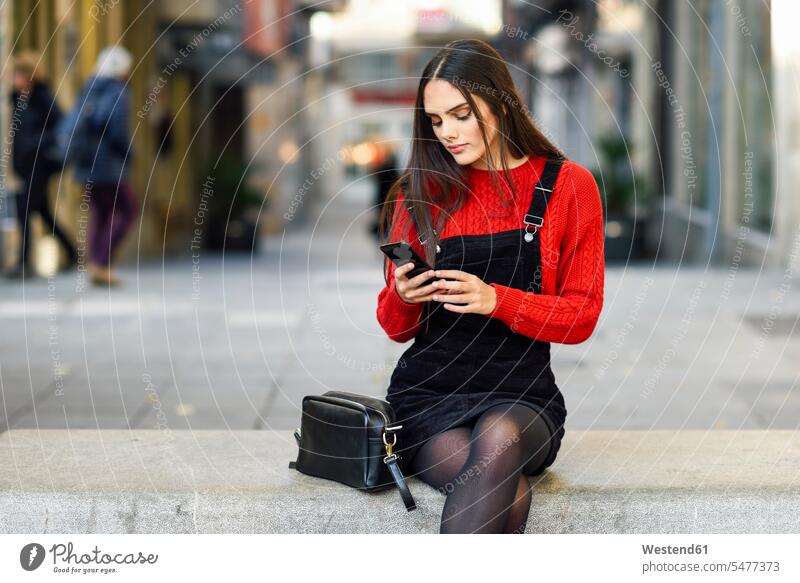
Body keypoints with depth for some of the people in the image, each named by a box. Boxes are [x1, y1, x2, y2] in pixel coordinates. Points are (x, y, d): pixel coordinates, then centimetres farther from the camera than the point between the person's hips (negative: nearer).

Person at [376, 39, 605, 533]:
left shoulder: (567, 186, 5)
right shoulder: (422, 191, 10)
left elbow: (581, 316, 1)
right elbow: (396, 328, 13)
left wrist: (496, 301, -16)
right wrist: (402, 297, -12)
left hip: (521, 395, -1)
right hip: (427, 391, 1)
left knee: (498, 440, -37)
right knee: (507, 493, -32)